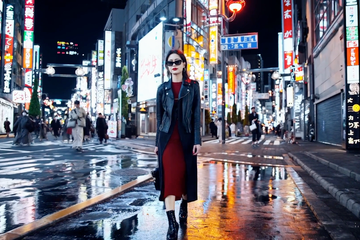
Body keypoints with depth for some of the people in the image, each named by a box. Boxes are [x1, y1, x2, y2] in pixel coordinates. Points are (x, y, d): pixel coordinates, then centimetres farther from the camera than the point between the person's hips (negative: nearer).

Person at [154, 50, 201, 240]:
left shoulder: (193, 86, 3)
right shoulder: (162, 88, 8)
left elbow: (196, 114, -2)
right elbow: (159, 116, 9)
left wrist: (197, 140, -8)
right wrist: (157, 142, 8)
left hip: (186, 136, 0)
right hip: (167, 137, 0)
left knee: (186, 173, 9)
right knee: (169, 175, -8)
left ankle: (183, 209, 35)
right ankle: (172, 222, -6)